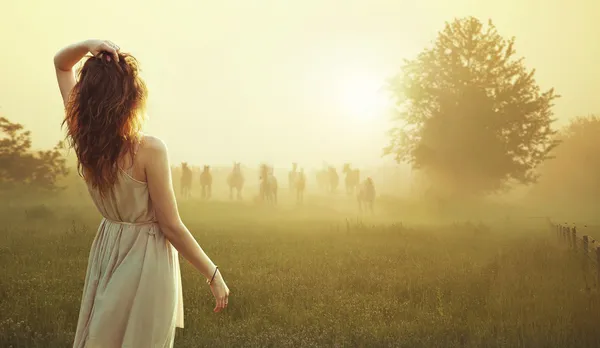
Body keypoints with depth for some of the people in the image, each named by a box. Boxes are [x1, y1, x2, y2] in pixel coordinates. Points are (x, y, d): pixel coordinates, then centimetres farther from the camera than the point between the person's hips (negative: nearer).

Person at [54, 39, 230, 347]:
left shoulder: (83, 139, -8)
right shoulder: (149, 150, -25)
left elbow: (61, 63, 4)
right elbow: (172, 227, -19)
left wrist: (87, 46, -17)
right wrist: (213, 275, -10)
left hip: (106, 252, 6)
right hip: (146, 259, -5)